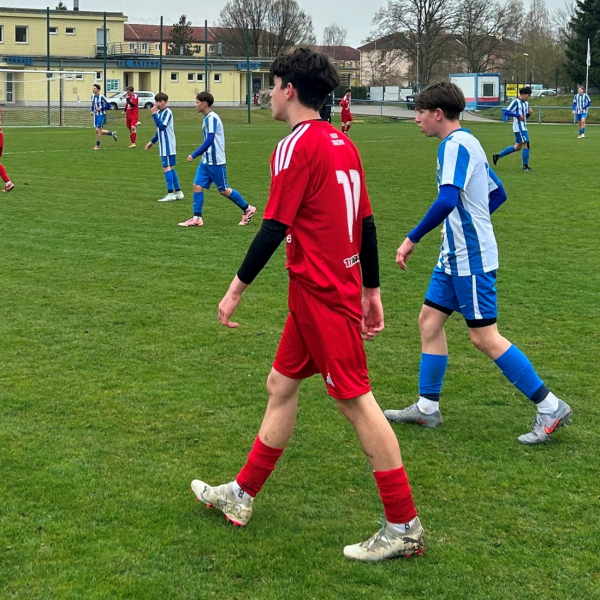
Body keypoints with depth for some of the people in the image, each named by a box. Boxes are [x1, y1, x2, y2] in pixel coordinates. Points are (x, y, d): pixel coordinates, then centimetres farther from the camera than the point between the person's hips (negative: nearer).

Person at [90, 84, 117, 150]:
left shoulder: (101, 97, -15)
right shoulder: (93, 96, 6)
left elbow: (108, 105, -13)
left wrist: (101, 109, -19)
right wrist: (92, 111, 5)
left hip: (101, 115, -8)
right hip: (96, 115, 8)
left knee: (98, 130, -11)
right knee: (99, 131, 11)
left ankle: (97, 145, 1)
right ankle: (112, 133, 33)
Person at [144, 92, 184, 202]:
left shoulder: (167, 112, -13)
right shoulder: (159, 112, 14)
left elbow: (161, 126, -24)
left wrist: (154, 114, -22)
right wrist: (152, 142, 23)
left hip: (168, 145, -9)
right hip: (164, 145, 9)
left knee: (166, 167, -10)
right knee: (170, 168, 12)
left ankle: (170, 194, -10)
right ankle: (178, 192, 18)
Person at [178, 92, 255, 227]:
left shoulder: (212, 118, -16)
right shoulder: (208, 118, 13)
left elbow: (209, 140, -23)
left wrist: (194, 155, -22)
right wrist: (197, 154, 24)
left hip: (215, 162, -9)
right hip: (206, 161, 9)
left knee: (224, 190, 0)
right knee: (197, 186, 1)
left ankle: (248, 209, 15)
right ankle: (197, 218, 2)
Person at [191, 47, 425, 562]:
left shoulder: (297, 145, -14)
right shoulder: (342, 143, 12)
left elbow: (274, 227, -17)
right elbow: (367, 223, 14)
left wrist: (237, 288, -9)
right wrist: (372, 291, 18)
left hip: (320, 293, -9)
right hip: (342, 285, 10)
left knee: (356, 400, -5)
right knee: (281, 384, 17)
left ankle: (404, 528, 0)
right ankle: (241, 496, 29)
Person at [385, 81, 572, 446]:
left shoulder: (455, 145, -17)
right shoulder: (467, 143, 14)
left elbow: (447, 200, -31)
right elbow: (497, 193, 22)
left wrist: (412, 240, -26)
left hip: (471, 258, -10)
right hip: (456, 255, 10)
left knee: (484, 337, -6)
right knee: (430, 319, 12)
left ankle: (551, 408, 0)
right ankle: (427, 408, 19)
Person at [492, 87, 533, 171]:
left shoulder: (526, 103, 15)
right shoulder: (516, 102, -11)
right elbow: (506, 112, -16)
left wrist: (529, 113, 1)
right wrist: (518, 115, -19)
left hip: (523, 127, 9)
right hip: (518, 127, -9)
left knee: (517, 147, 12)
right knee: (526, 144, -9)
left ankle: (497, 156, 21)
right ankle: (525, 166, -1)